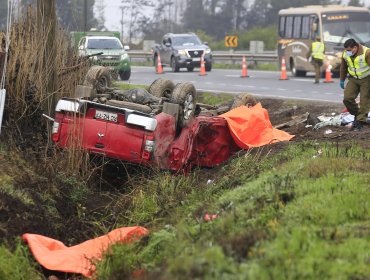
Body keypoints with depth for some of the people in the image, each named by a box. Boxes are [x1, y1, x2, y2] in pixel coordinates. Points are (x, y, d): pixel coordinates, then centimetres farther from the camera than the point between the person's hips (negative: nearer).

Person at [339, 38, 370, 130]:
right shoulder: (345, 54, -5)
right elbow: (343, 68, 10)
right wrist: (342, 80, 15)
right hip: (353, 79, 5)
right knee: (347, 98, -6)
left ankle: (361, 120, 2)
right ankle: (357, 114, 15)